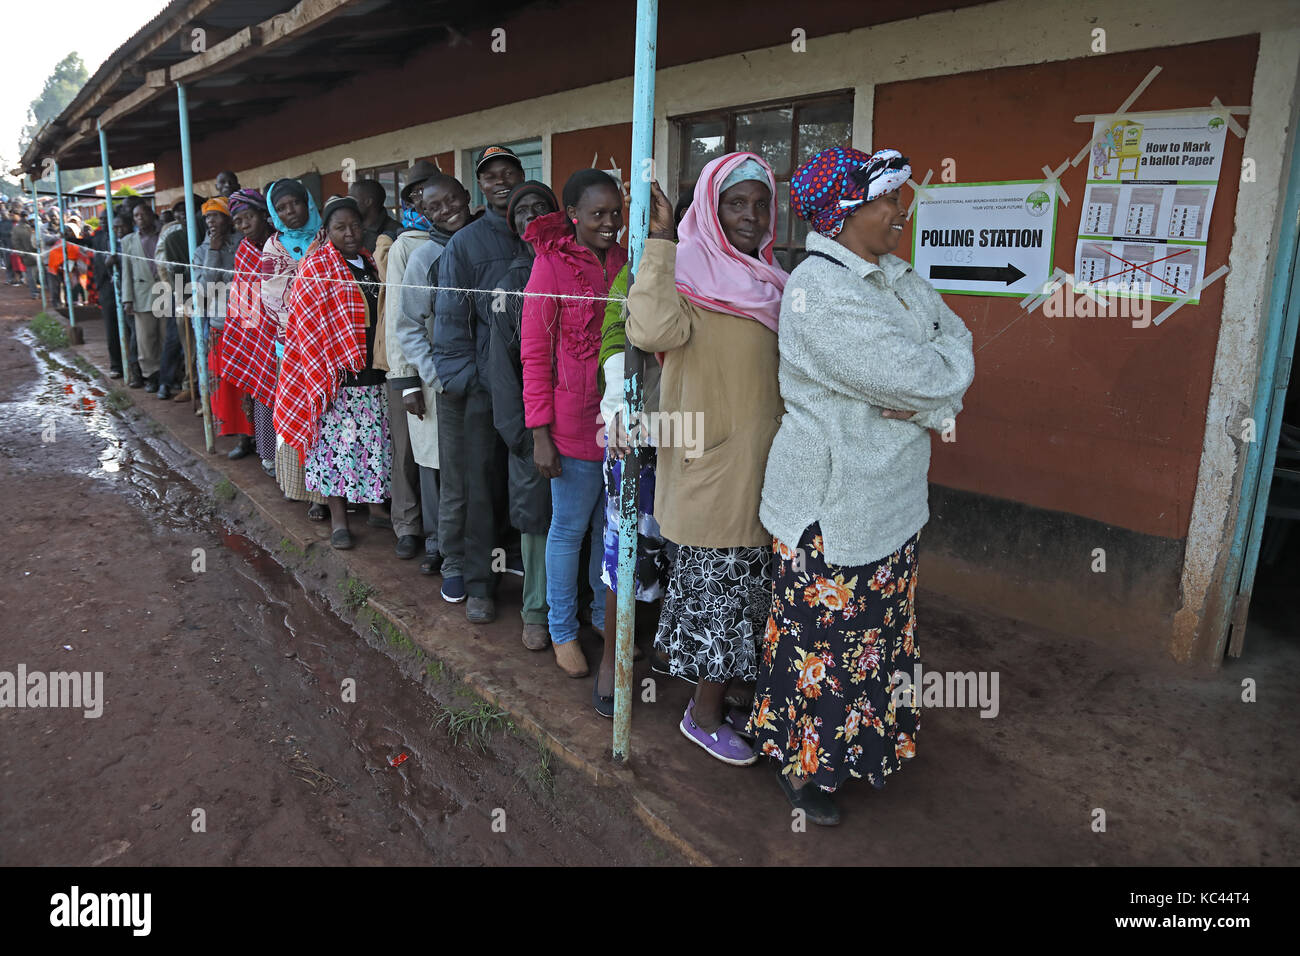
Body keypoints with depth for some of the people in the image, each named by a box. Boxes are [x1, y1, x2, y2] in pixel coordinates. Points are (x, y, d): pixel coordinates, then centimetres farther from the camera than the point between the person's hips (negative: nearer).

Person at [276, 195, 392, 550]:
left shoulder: (372, 264, 13)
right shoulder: (316, 268, -3)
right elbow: (308, 326, -6)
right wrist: (323, 374, -12)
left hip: (374, 371, 5)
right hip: (336, 375, -5)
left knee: (375, 440, 9)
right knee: (337, 440, -1)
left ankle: (373, 502, 25)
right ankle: (339, 519, 7)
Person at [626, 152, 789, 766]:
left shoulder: (767, 282, 12)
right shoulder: (688, 271, -13)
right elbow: (653, 330, -35)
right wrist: (660, 242, -32)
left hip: (757, 460, 8)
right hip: (711, 461, -8)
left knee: (738, 583, 17)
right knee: (721, 582, 2)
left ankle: (718, 688, 35)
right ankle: (703, 715, 20)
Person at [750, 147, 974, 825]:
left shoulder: (896, 275, 9)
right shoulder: (820, 291, -22)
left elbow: (956, 351, 6)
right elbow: (923, 380, -26)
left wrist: (925, 395, -14)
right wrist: (952, 356, -4)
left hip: (889, 498, 9)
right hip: (832, 506, -9)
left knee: (877, 630, 21)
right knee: (824, 638, 7)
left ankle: (863, 743, 42)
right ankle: (802, 763, 29)